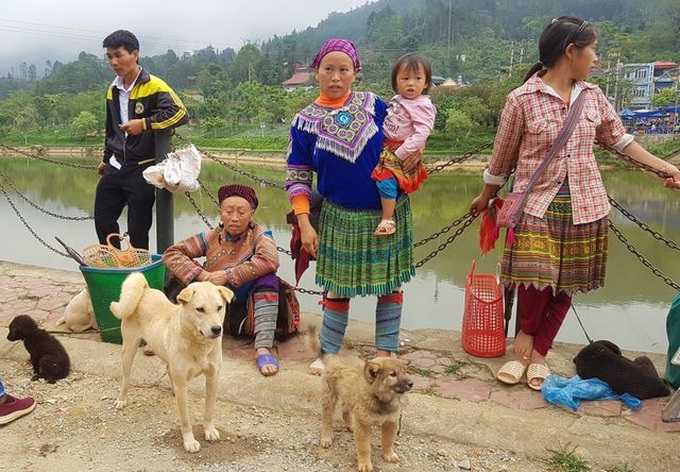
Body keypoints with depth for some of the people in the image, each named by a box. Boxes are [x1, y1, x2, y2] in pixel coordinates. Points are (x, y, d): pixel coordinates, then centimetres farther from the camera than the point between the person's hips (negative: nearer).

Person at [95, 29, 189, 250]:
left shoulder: (154, 86, -11)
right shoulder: (113, 91, 12)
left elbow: (180, 113, -24)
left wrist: (144, 123, -26)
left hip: (142, 170, -7)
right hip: (115, 168, 7)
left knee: (137, 232, 0)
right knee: (103, 221, 12)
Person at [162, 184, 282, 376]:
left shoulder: (258, 235, -12)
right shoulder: (212, 238, -4)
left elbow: (269, 261, -34)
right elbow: (170, 254, -8)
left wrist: (227, 275, -29)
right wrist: (202, 275, -23)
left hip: (248, 307, -2)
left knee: (267, 277, -31)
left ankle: (263, 349, -40)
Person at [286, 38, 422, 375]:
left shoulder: (372, 104, -2)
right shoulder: (305, 121, -4)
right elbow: (297, 178, -3)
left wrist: (416, 147, -11)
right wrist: (304, 223, -12)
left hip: (390, 213, 2)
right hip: (340, 218, -1)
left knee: (390, 282, 10)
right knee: (337, 286, 8)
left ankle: (385, 351, 26)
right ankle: (329, 351, 27)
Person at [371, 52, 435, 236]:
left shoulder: (422, 105, -14)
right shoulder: (398, 100, 11)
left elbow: (421, 134, -23)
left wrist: (400, 154, -26)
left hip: (403, 153, -9)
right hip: (387, 148, 9)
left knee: (386, 179, -25)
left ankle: (387, 220, -15)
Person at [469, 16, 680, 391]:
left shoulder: (593, 96, 6)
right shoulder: (522, 99, -9)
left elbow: (620, 140, 18)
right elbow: (502, 157, 1)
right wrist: (485, 198, 12)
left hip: (583, 205, 5)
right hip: (537, 204, -5)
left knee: (566, 283, 7)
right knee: (536, 278, -14)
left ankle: (538, 353, 22)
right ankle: (525, 336, 16)